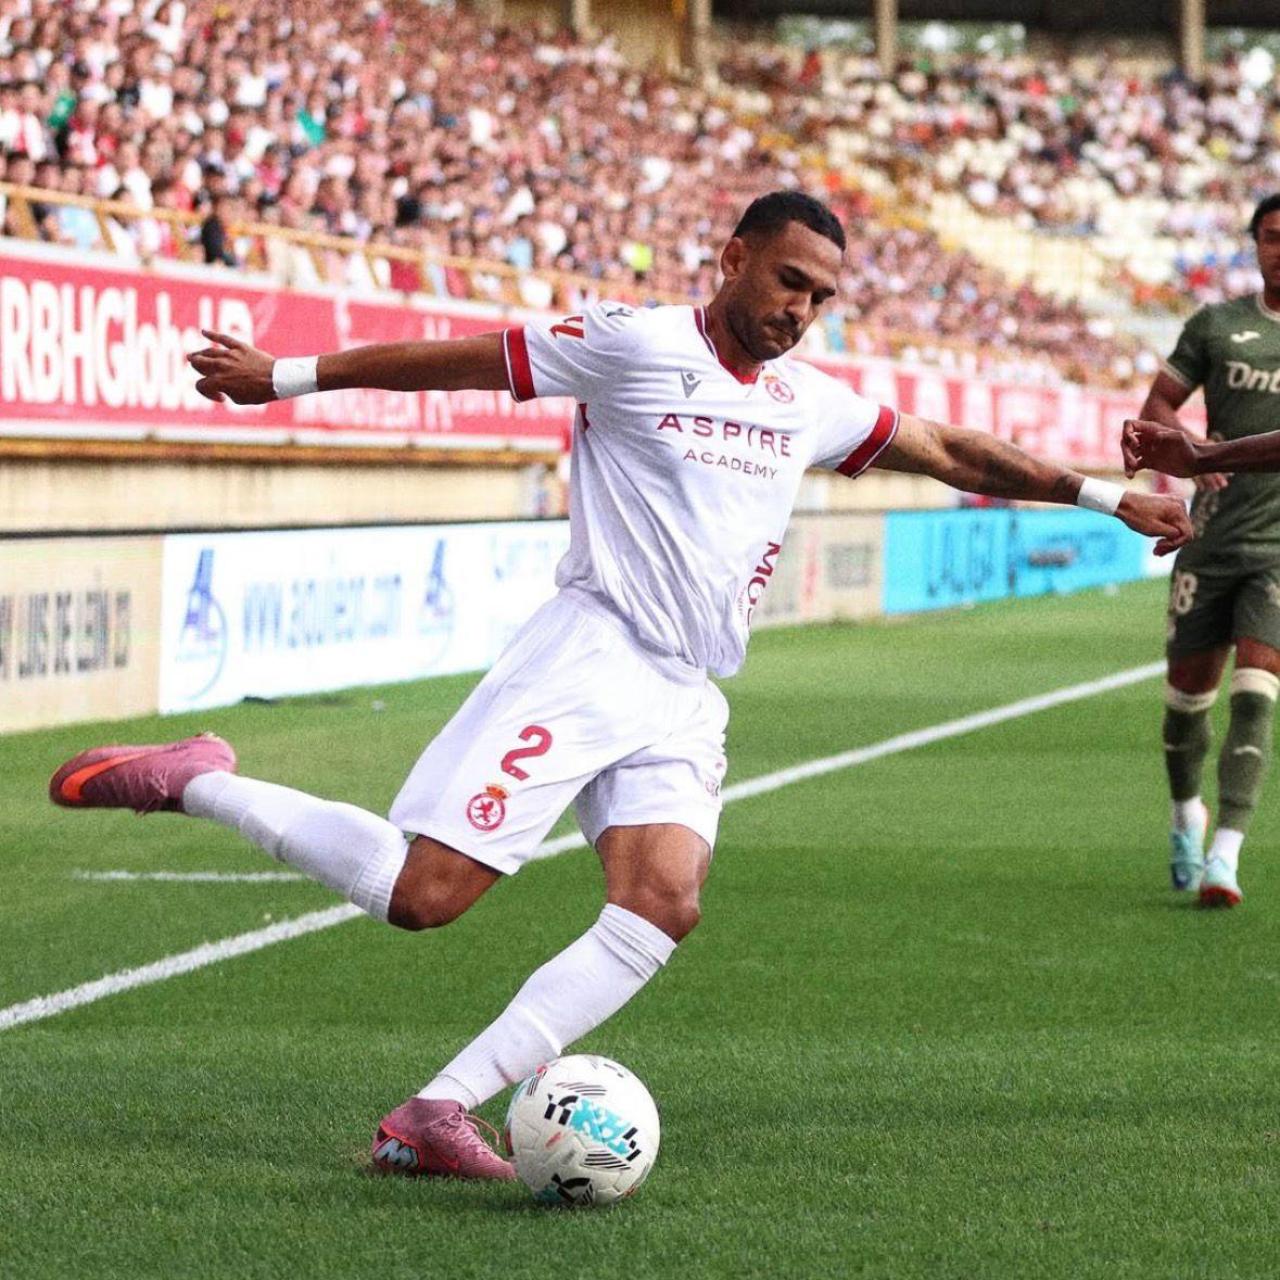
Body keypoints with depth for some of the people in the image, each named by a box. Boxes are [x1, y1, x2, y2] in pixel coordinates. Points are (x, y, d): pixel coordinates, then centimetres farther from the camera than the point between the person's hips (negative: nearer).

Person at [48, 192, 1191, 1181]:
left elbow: (951, 453, 25)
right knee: (421, 893, -17)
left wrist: (1102, 495, 23)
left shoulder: (813, 404, 16)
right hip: (588, 660, -7)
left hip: (687, 707, 7)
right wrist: (287, 375, 1)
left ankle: (435, 1116, -18)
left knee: (661, 910, -18)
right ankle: (193, 783, 3)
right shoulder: (637, 347, -4)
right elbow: (463, 360, 0)